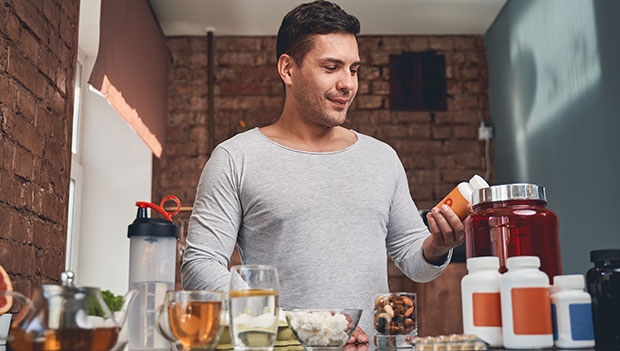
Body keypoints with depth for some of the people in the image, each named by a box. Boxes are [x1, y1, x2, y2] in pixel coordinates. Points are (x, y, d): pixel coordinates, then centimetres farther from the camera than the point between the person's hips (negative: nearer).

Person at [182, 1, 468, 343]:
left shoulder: (382, 157, 12)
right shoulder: (235, 159, -1)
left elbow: (410, 256, 20)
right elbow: (199, 267, -7)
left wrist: (436, 248, -3)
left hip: (373, 343, 5)